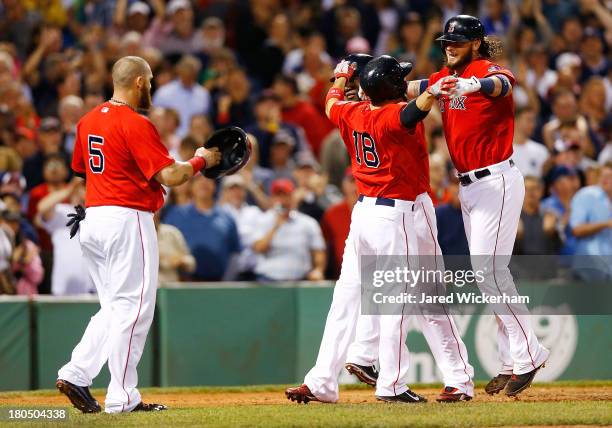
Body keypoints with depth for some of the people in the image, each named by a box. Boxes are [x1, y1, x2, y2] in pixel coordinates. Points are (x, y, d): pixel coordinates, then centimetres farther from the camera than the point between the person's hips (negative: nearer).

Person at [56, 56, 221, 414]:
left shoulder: (88, 121, 12)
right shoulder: (136, 125, -14)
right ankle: (122, 398, -3)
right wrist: (200, 161, -1)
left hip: (91, 221, 8)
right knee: (133, 309, -3)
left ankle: (75, 375, 4)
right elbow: (169, 175, -17)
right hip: (127, 220, -8)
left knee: (115, 308, 16)